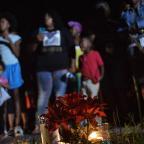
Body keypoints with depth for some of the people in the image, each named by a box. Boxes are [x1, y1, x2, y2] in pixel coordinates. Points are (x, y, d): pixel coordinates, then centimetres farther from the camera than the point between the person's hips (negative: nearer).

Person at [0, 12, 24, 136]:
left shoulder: (15, 38, 2)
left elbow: (17, 54, -9)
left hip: (13, 68, -1)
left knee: (15, 96, -2)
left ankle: (17, 125, -5)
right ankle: (11, 127, -3)